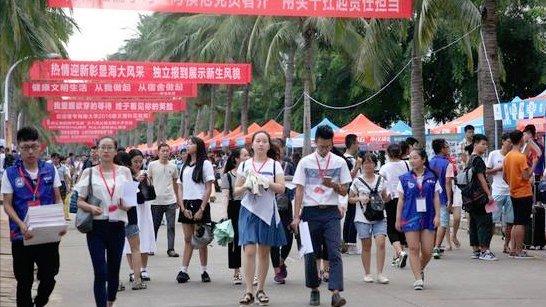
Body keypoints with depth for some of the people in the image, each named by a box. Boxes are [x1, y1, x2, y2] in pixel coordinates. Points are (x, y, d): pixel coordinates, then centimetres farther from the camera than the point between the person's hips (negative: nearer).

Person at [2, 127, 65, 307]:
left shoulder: (50, 170, 4)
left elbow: (57, 199, 9)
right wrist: (21, 225, -19)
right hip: (22, 235, -1)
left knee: (49, 278, 5)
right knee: (24, 281, 7)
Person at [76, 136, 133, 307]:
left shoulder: (124, 172, 7)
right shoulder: (89, 172, 2)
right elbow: (79, 201, 3)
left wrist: (127, 205, -10)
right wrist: (90, 208, -18)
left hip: (117, 227, 2)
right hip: (96, 227, -2)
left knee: (114, 270, 11)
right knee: (100, 272, -9)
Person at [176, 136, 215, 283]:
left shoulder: (205, 164, 0)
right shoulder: (184, 166, 17)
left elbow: (208, 188, -5)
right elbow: (180, 188, 13)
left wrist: (201, 209, -13)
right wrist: (183, 208, -2)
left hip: (200, 204, -5)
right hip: (185, 205, 5)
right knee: (188, 239, 3)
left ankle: (204, 271, 7)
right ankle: (183, 271, 0)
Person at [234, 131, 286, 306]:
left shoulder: (274, 165, 6)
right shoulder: (245, 165, 9)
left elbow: (281, 189, -1)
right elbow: (236, 190, 10)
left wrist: (268, 183, -17)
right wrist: (246, 187, -11)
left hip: (267, 211, 0)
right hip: (249, 211, 0)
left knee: (264, 252, 6)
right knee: (249, 251, -11)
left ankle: (260, 290, 16)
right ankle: (249, 291, -10)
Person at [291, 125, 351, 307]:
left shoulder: (339, 162, 5)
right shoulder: (305, 162, 3)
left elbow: (344, 191, 7)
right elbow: (299, 190, 1)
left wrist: (333, 185, -15)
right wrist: (296, 216, -6)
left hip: (331, 212, 0)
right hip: (311, 211, 0)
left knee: (334, 253, -11)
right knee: (311, 254, 5)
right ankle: (314, 290, 20)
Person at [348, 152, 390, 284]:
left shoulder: (381, 180, 9)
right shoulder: (357, 181, 1)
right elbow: (350, 199, 5)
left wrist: (388, 197, -4)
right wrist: (360, 198, -14)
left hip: (379, 217, 2)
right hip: (363, 218, -2)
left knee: (381, 243, -11)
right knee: (366, 246, 3)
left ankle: (380, 273, -6)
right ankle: (367, 274, 15)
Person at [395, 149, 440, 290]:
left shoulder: (432, 177, 5)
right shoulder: (405, 178, 4)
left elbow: (436, 198, 6)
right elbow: (401, 200, 6)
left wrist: (437, 215, -3)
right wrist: (398, 219, 4)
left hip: (428, 217, 1)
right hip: (411, 216, -1)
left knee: (427, 251, 1)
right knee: (414, 249, -5)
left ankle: (420, 270, 30)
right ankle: (418, 278, -1)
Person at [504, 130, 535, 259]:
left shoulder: (507, 157, 8)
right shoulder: (521, 157, -17)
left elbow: (505, 177, 13)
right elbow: (526, 177, -18)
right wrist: (534, 164, -8)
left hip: (514, 194, 8)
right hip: (524, 194, -8)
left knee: (516, 222, 14)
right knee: (521, 223, -4)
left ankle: (513, 249, 15)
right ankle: (519, 251, -1)